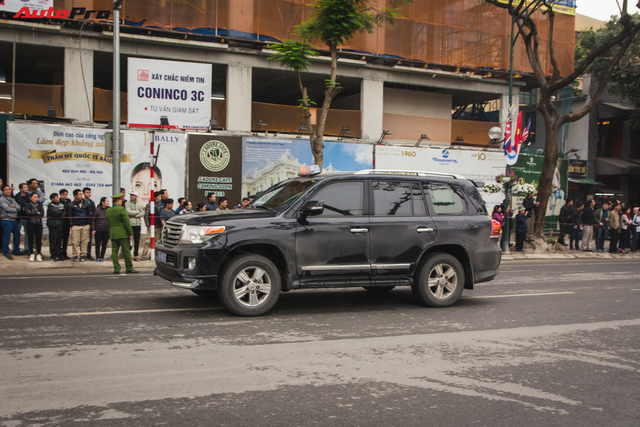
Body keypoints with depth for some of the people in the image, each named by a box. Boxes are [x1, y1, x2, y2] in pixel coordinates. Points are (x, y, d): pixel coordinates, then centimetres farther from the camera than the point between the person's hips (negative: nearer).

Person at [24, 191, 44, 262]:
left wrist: (32, 213, -6)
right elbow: (27, 213, -12)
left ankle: (38, 254, 5)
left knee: (39, 239, -1)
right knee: (31, 239, -1)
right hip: (30, 224, -2)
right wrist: (37, 213, -5)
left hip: (39, 223, 2)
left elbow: (42, 214, -2)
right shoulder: (28, 205, 4)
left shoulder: (40, 204, 11)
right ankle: (32, 254, 7)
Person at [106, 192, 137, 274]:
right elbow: (127, 223, -13)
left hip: (112, 234, 6)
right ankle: (129, 268, 6)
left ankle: (116, 269, 3)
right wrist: (130, 233, -8)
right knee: (126, 251, 1)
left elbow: (109, 222, 16)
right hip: (123, 234, -6)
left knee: (114, 251, 5)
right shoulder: (121, 209, -11)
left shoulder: (108, 210, 8)